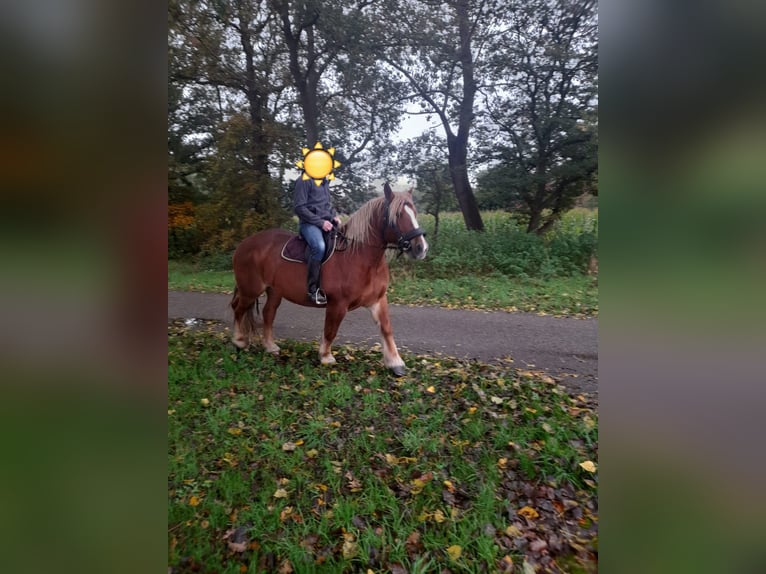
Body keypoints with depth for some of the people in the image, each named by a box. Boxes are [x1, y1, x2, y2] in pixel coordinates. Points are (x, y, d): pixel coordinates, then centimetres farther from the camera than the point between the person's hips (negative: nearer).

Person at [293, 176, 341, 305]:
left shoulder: (325, 181, 16)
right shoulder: (304, 180, -7)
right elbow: (299, 207, -13)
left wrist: (334, 215, 6)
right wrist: (320, 222, -18)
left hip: (327, 222, 9)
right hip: (310, 223, -8)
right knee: (319, 247, -35)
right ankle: (313, 290, -26)